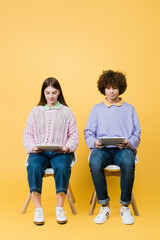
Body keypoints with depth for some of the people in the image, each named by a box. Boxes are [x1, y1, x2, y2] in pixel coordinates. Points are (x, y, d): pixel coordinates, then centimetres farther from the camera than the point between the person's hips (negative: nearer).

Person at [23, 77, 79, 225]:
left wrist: (67, 147, -12)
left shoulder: (67, 112, 12)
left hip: (60, 152, -1)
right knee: (33, 167, -32)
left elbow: (74, 135, 7)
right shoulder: (36, 111, 15)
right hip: (39, 152, 1)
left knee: (62, 167, -34)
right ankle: (38, 210, -21)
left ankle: (60, 209, -19)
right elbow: (28, 134, 10)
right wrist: (32, 147, -9)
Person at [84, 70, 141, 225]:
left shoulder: (129, 109, 20)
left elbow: (137, 134, 13)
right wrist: (94, 142, -8)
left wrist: (129, 143, -9)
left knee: (128, 163, -37)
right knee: (95, 163, -36)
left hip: (123, 148, 0)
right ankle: (104, 206, -19)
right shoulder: (97, 109, 22)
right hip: (102, 148, 1)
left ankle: (125, 207, -18)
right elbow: (88, 132, 14)